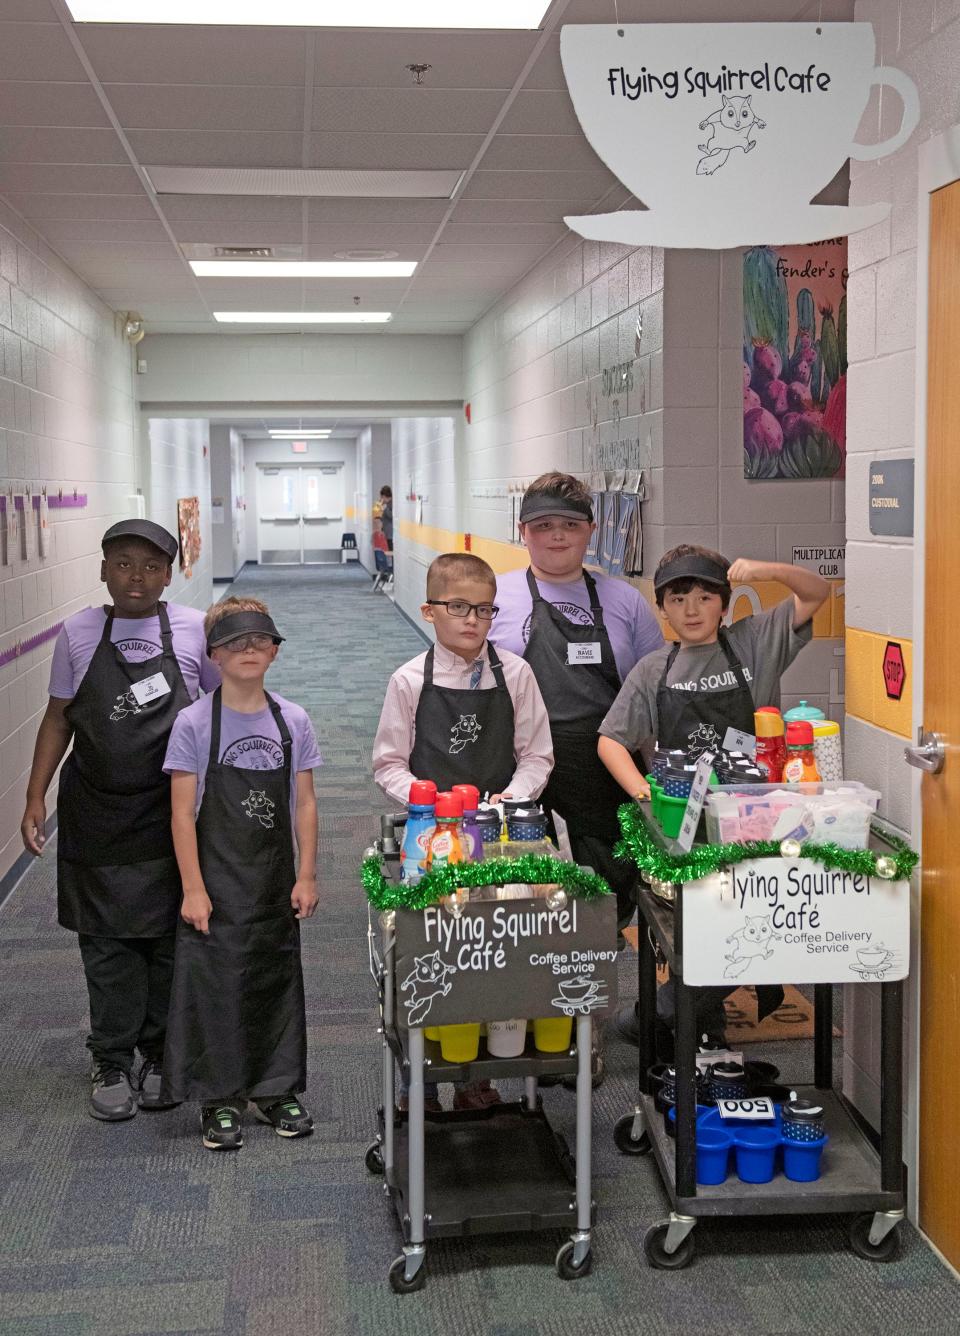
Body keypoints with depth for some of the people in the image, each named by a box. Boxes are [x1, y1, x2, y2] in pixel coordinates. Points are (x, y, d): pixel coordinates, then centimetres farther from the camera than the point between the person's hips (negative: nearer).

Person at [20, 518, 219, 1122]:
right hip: (97, 817, 1)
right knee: (106, 942, 6)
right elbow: (58, 718, 8)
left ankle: (161, 1056, 24)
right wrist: (36, 797, 2)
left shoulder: (196, 630, -3)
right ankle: (113, 1063, 18)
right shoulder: (78, 634, 0)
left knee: (171, 937, 8)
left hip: (174, 816, -1)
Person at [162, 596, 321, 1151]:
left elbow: (305, 804, 4)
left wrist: (307, 876, 1)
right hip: (217, 883, -3)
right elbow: (183, 812, -7)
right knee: (215, 983, 0)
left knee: (279, 981, 10)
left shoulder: (293, 721, 0)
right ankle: (220, 1100, 14)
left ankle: (276, 1090, 25)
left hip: (276, 883, 3)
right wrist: (193, 888, -11)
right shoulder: (194, 724, -8)